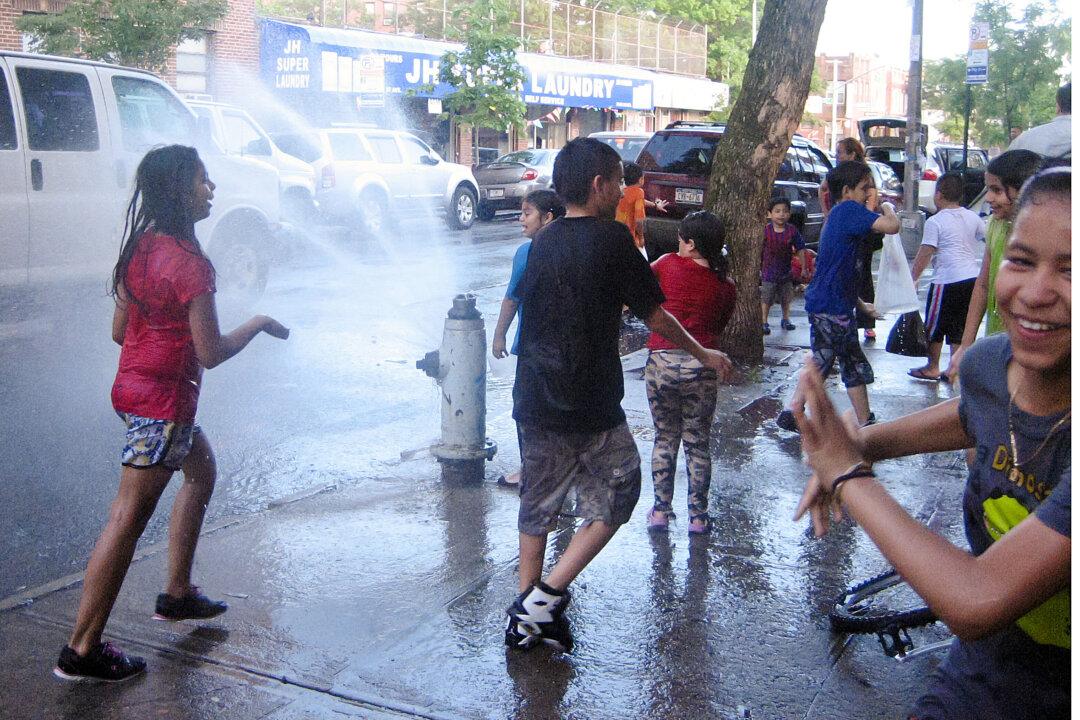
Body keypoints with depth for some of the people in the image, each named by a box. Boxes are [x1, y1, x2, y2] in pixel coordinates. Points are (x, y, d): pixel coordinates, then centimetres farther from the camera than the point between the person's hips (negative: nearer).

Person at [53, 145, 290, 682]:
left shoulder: (139, 247, 6)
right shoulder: (190, 263, -20)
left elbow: (119, 329, 13)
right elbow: (211, 353, -18)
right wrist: (259, 324, -3)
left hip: (132, 385, 10)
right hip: (163, 399, -10)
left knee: (201, 470, 26)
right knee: (128, 518, -4)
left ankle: (177, 593, 33)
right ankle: (82, 651, 3)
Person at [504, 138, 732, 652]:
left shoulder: (543, 242, 8)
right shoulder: (611, 238, -11)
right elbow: (655, 315, -4)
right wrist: (703, 354, 12)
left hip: (534, 400, 6)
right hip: (591, 407, -6)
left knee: (538, 504, 15)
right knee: (614, 497, 12)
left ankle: (526, 619, 22)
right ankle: (547, 595, 4)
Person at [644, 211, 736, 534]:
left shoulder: (669, 264, -2)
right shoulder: (725, 287, 3)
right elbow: (719, 328, 10)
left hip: (661, 361, 0)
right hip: (700, 367, 1)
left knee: (665, 437, 15)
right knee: (698, 444, 12)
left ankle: (660, 509, 18)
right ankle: (698, 516, 17)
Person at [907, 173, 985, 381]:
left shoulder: (935, 221, -9)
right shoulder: (972, 217, 9)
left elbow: (925, 254, -12)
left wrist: (913, 278, -6)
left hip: (947, 281, -6)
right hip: (972, 277, 6)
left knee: (934, 326, 9)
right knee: (959, 328, 13)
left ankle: (932, 368, 16)